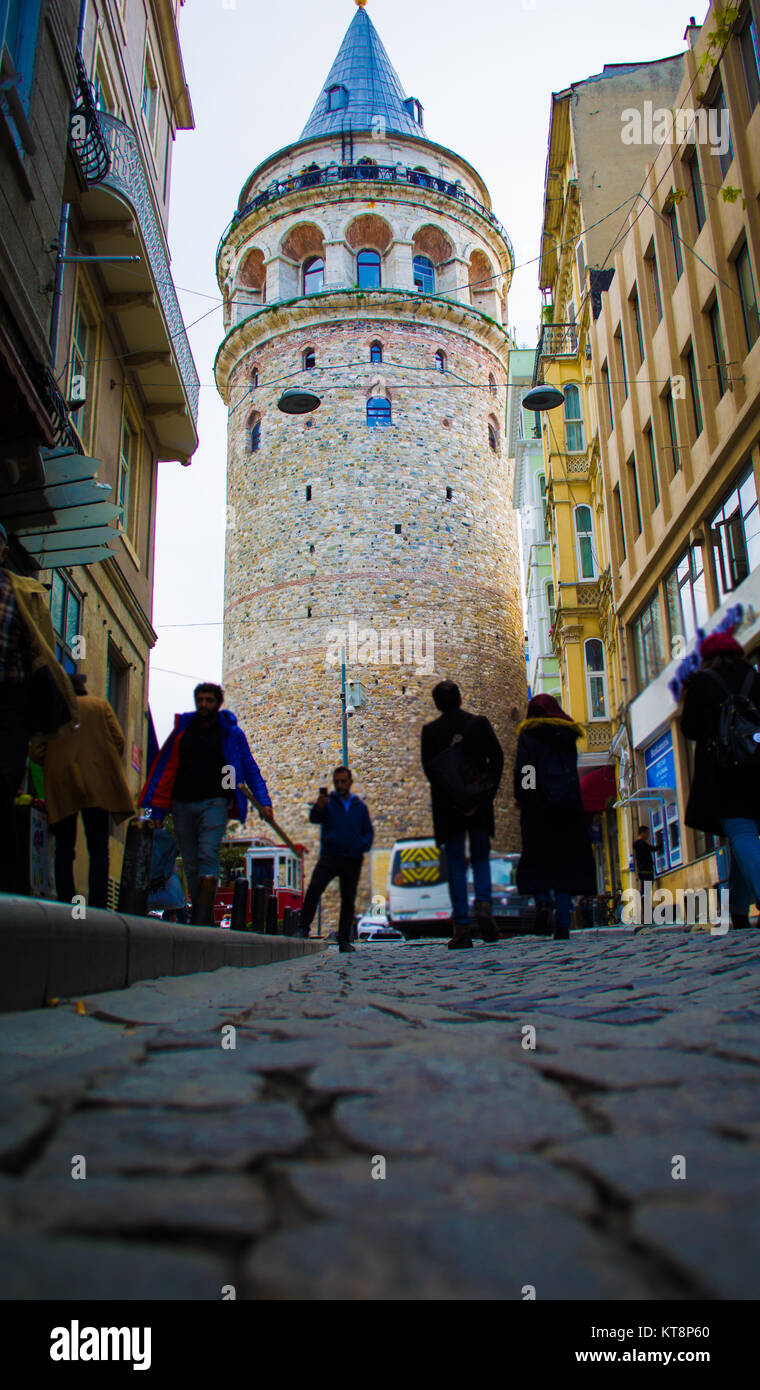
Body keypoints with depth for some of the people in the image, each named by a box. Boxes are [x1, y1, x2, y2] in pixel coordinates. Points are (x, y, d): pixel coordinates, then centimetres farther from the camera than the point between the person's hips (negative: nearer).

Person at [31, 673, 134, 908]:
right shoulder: (100, 705, 11)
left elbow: (36, 752, 3)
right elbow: (118, 741, 3)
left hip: (60, 783, 1)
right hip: (97, 785, 0)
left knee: (64, 850, 6)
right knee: (99, 849, 0)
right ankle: (98, 905, -11)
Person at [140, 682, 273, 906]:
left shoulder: (231, 732, 7)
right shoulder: (183, 730, 13)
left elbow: (250, 769, 6)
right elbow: (167, 768, 13)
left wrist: (264, 801, -7)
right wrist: (157, 808, 8)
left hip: (214, 803, -3)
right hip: (182, 804, 3)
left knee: (208, 855, -18)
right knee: (190, 863, 4)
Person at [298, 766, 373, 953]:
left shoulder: (360, 806, 15)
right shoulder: (328, 801, 7)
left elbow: (368, 831, 18)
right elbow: (314, 818, -10)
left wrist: (364, 846, -3)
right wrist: (318, 807, -33)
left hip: (352, 860, 3)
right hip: (330, 856, -3)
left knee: (348, 899, 4)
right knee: (314, 888, -23)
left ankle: (344, 940, 11)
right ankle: (303, 928, -15)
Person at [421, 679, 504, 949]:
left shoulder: (430, 730, 0)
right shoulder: (479, 723, 3)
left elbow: (429, 768, -9)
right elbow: (497, 758, -3)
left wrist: (454, 801, -11)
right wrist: (488, 794, -4)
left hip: (448, 806, -1)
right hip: (479, 805, 1)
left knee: (456, 865, 3)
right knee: (481, 858, 15)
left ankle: (461, 927, -2)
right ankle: (483, 904, -10)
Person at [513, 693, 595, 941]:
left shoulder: (528, 736, 4)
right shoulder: (568, 737, 16)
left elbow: (523, 768, -7)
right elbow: (572, 770, 13)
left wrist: (521, 797, -3)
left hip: (538, 807, -2)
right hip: (568, 806, 3)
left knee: (536, 857, 5)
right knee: (566, 860, 0)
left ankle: (542, 900, -21)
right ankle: (562, 924, -7)